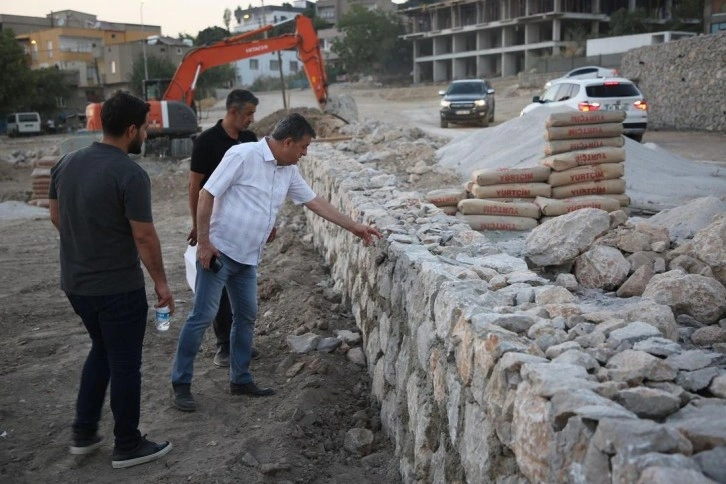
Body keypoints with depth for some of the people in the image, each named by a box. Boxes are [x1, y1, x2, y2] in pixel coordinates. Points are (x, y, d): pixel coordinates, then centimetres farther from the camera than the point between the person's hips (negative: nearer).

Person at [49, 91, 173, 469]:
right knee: (125, 364, 7)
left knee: (101, 349, 25)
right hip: (118, 287, -7)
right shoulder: (130, 174, -21)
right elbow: (144, 236, -20)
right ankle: (128, 447, 21)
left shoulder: (66, 163, 3)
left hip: (75, 282, 8)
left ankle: (83, 434, 31)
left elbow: (56, 217, 13)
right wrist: (160, 281, -9)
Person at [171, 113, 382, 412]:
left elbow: (315, 202, 15)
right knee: (202, 316, -4)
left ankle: (240, 379, 25)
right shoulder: (243, 155, -16)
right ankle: (180, 384, 7)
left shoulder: (289, 172, 7)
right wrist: (203, 242, -18)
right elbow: (207, 194, -15)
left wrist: (354, 227, 14)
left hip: (248, 258, 8)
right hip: (219, 251, -8)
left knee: (246, 317, 12)